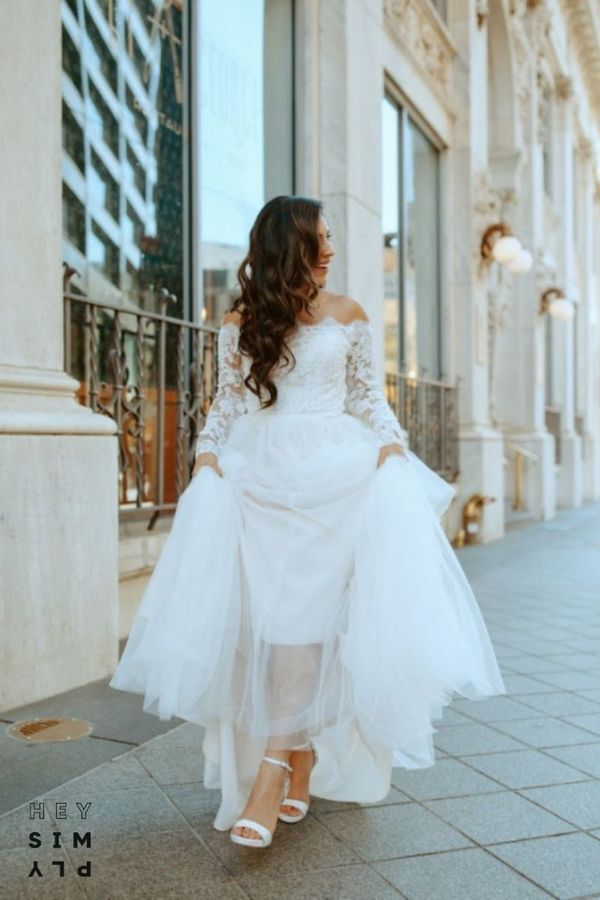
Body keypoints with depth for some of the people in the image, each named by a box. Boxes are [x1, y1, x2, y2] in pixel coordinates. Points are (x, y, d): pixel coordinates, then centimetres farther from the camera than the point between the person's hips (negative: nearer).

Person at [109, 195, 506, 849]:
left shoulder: (348, 315, 10)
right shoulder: (239, 321, 11)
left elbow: (368, 395, 12)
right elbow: (226, 401, 13)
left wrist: (392, 444, -4)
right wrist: (207, 452, -3)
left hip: (334, 474, -1)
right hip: (259, 475, 1)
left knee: (307, 608, -10)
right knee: (267, 612, -6)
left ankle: (274, 769, -7)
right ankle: (302, 756, 8)